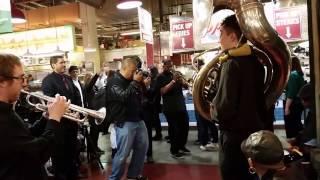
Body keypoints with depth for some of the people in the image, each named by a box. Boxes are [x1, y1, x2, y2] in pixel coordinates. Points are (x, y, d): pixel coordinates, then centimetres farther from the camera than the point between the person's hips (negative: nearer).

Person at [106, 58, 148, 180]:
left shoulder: (131, 80, 14)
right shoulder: (114, 82, -10)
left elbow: (142, 96, 15)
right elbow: (124, 97, -26)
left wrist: (141, 83, 1)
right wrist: (135, 82, -18)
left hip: (138, 119, 8)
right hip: (124, 122, -8)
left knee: (142, 147, 15)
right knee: (123, 153, -5)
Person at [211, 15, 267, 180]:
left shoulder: (232, 63, -20)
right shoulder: (255, 60, 6)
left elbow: (224, 108, -26)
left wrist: (213, 110, -7)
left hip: (235, 134, -8)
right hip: (255, 130, 8)